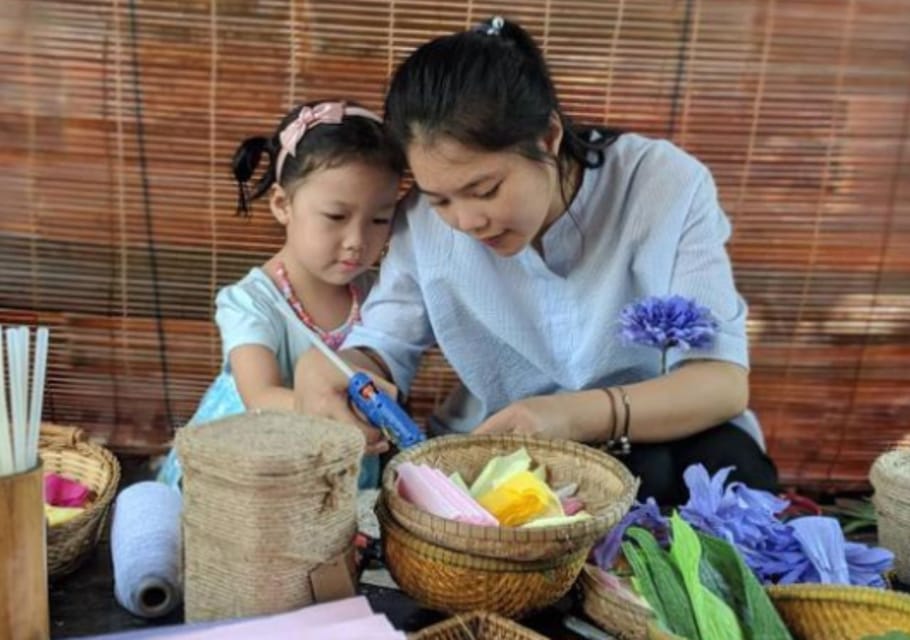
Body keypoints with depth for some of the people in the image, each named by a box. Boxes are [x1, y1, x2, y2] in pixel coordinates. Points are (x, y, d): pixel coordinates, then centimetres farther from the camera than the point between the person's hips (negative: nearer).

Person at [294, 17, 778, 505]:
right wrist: (325, 368, -30)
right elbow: (383, 348, -4)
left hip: (662, 433, 2)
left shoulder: (665, 186, -19)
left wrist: (576, 415, -39)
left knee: (726, 468, -30)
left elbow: (723, 379, -22)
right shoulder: (425, 221, -13)